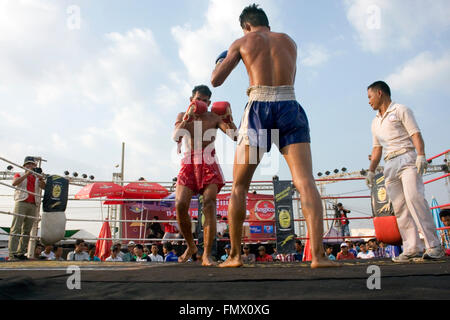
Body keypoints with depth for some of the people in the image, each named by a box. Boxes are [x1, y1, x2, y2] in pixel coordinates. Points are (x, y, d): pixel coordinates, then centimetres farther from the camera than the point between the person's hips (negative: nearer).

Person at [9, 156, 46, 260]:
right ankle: (12, 253, -15)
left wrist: (41, 180, -10)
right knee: (16, 228, -11)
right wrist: (26, 174, -9)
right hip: (21, 202, -3)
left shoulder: (37, 178, 23)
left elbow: (44, 187, 8)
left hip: (33, 205, 3)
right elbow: (14, 183, -4)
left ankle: (21, 253, 2)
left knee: (27, 230, 0)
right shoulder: (20, 175, 16)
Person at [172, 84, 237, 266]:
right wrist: (187, 118, -17)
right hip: (189, 163, 2)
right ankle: (190, 246, 10)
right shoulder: (183, 116, 13)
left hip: (209, 164, -1)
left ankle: (207, 255, -17)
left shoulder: (214, 117, 7)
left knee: (209, 204, -19)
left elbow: (233, 134, -5)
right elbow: (176, 137, -6)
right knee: (180, 205, -14)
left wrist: (229, 118, -21)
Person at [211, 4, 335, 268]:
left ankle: (235, 255, 8)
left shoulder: (242, 42, 13)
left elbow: (216, 80, 10)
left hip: (258, 111, -1)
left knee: (239, 187, 9)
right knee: (306, 182, -8)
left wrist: (220, 62, 32)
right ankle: (318, 254, -22)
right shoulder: (290, 42, 23)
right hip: (290, 109, 2)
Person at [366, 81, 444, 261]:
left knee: (414, 198, -21)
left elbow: (416, 134, -5)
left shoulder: (400, 110, 6)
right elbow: (377, 148, 27)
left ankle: (433, 246, -18)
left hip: (407, 159, -6)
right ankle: (412, 248, -4)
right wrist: (371, 171, 20)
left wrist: (421, 155, -19)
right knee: (399, 207, -3)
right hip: (390, 165, 6)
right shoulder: (375, 122, 25)